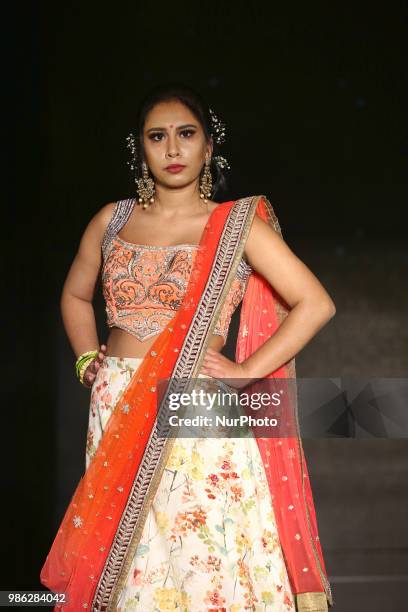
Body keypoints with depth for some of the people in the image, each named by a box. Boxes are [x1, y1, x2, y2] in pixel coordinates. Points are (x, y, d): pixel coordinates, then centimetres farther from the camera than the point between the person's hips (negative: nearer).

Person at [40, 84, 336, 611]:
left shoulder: (237, 226, -1)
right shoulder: (112, 221, 9)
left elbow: (315, 304, -6)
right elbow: (75, 295, 26)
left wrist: (246, 372, -10)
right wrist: (87, 359, 11)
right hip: (116, 416, 4)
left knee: (202, 564, -1)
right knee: (119, 561, 9)